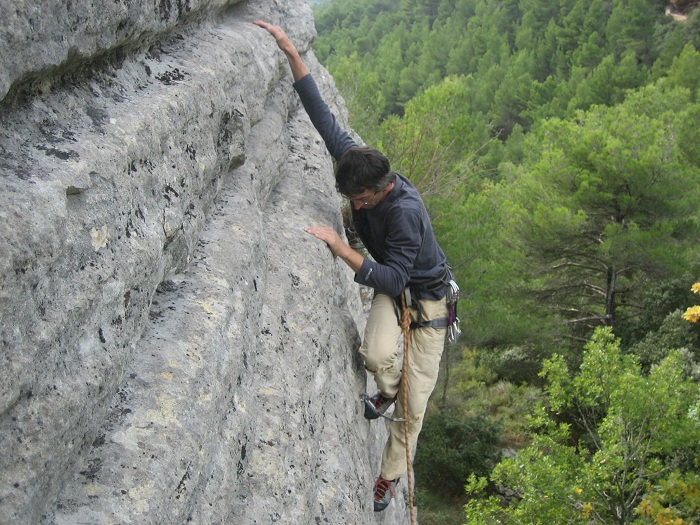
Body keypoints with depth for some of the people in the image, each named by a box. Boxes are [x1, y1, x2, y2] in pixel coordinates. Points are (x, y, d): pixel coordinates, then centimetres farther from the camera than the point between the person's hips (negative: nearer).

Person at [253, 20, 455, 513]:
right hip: (390, 288, 5)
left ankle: (391, 475, 21)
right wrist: (291, 52, -17)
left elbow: (393, 279, -36)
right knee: (377, 353, -27)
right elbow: (323, 116, -14)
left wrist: (339, 246, -41)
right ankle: (388, 391, 10)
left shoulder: (406, 210, -36)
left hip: (426, 296, -5)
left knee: (415, 397, 0)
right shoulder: (356, 164, -18)